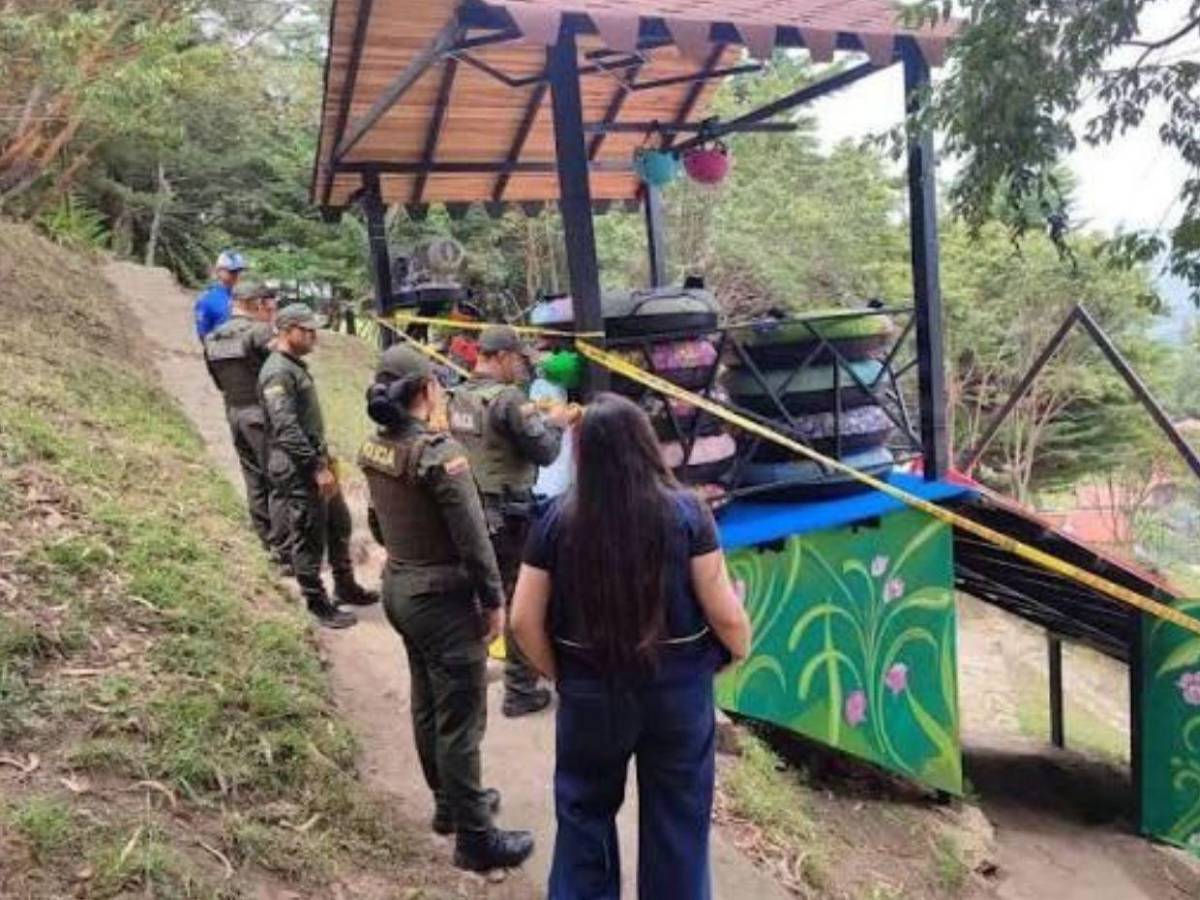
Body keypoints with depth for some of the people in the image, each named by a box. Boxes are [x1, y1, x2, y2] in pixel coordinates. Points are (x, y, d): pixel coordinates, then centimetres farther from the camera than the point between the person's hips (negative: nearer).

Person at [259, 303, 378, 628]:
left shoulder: (296, 366, 14)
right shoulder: (277, 372, -18)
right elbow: (286, 428, -25)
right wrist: (317, 468, -25)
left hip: (315, 461, 10)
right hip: (297, 470, -10)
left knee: (339, 524, 19)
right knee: (310, 538, 1)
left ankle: (345, 587, 34)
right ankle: (318, 604, 14)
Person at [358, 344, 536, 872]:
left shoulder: (374, 449, 3)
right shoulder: (438, 451, -22)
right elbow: (471, 536, -21)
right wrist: (494, 600, -12)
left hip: (399, 588, 9)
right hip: (442, 596, -9)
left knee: (427, 703, 21)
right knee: (460, 719, 1)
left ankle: (448, 803, 38)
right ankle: (474, 838, 13)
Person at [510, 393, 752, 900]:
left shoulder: (558, 519, -12)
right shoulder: (686, 511, -15)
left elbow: (524, 620, -7)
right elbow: (723, 613, -12)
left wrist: (557, 672, 10)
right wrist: (741, 646, 10)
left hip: (591, 690, 1)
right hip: (678, 687, 0)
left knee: (584, 809, 23)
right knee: (677, 815, 19)